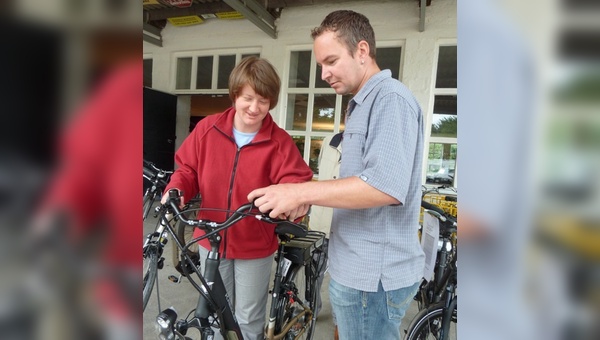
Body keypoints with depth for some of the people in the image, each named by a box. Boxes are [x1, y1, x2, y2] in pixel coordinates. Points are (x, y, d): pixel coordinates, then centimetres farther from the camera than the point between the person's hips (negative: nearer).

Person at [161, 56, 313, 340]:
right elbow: (188, 169, 2)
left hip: (255, 247, -2)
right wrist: (176, 190, -18)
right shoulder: (207, 129, -5)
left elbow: (295, 180, -20)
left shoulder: (279, 142, -13)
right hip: (211, 241, 3)